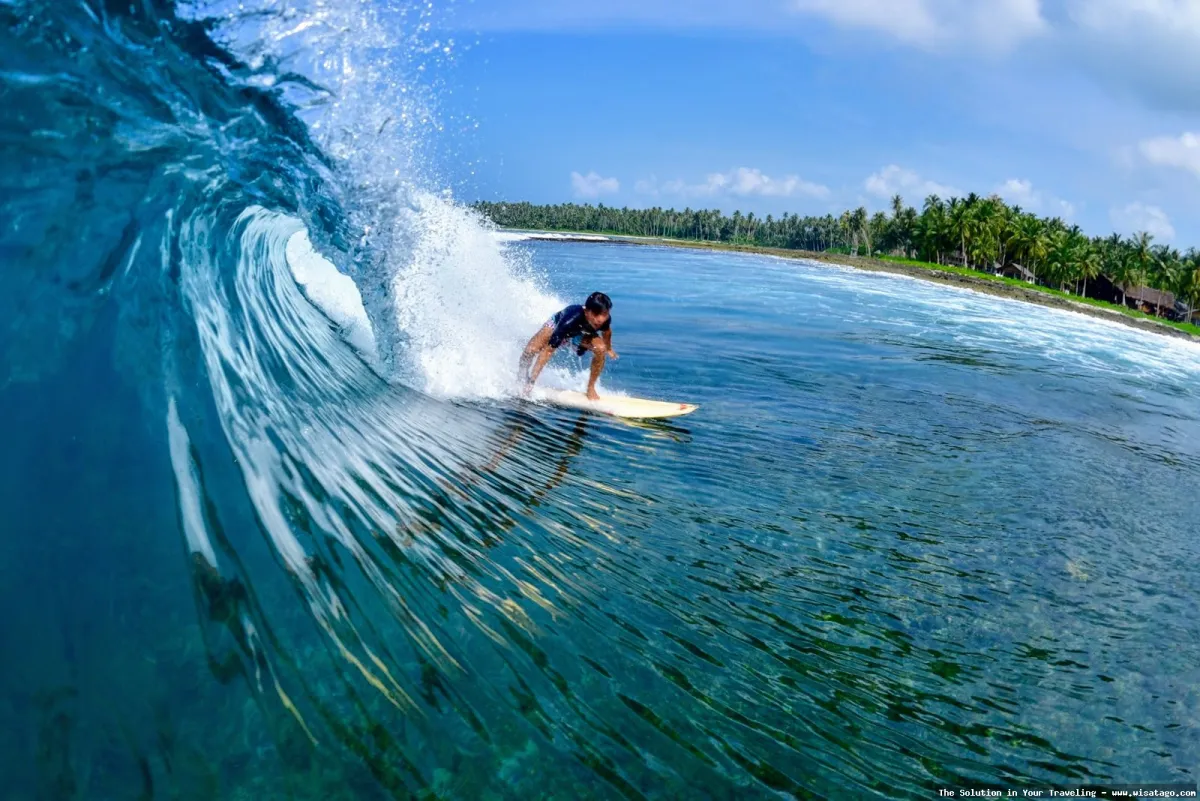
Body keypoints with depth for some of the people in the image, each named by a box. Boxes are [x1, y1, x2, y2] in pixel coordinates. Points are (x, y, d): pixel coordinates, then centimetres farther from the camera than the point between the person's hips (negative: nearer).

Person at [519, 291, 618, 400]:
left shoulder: (605, 318, -34)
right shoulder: (570, 320, -46)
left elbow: (607, 331, -5)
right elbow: (548, 350, -42)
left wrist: (609, 349, 14)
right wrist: (532, 380, -42)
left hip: (582, 333, 3)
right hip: (557, 325, -3)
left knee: (601, 349, -27)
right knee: (531, 350, -21)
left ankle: (591, 387, -5)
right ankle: (521, 377, 13)